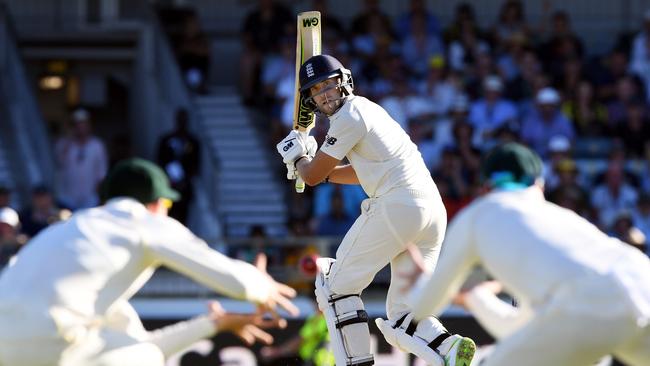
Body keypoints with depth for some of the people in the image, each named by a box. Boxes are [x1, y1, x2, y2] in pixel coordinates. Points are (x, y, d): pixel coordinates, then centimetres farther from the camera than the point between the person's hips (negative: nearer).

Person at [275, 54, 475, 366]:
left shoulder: (350, 116, -4)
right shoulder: (368, 108, 26)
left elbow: (312, 177, 2)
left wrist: (297, 156, 22)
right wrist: (319, 168, 34)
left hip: (395, 206, -9)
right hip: (433, 210, 9)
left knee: (336, 287, 5)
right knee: (402, 320, 9)